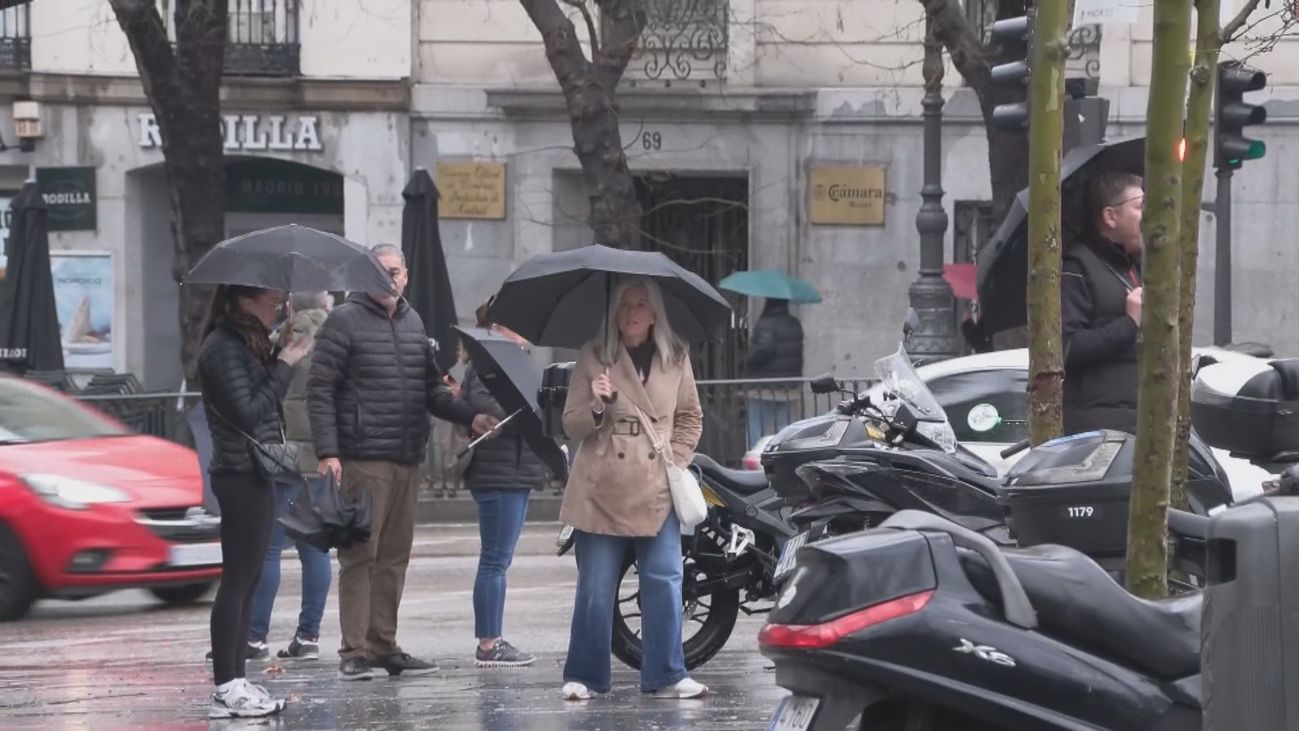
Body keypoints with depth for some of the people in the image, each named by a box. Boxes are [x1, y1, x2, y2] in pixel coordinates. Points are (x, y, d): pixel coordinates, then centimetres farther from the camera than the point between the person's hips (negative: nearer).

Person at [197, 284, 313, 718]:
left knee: (247, 581, 11)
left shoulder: (248, 343, 16)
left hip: (255, 473, 10)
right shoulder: (223, 348, -14)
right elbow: (247, 412, -20)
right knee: (238, 580, -8)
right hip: (240, 474, -10)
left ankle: (235, 682, 14)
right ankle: (226, 688, -6)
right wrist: (284, 366, -16)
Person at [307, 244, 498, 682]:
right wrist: (327, 452, -16)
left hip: (408, 461, 7)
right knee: (359, 555, -6)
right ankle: (355, 651, -4)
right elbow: (320, 390, -8)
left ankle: (384, 645, 17)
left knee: (395, 556, 10)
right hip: (362, 459, -7)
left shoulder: (413, 324, 16)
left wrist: (469, 416, 4)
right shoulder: (345, 321, -4)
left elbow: (431, 390, 21)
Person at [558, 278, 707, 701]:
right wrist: (598, 405, -16)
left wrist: (677, 461, 3)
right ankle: (583, 676, 9)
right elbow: (571, 426, 4)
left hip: (656, 490, 2)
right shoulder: (594, 360, 4)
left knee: (665, 582, -4)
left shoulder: (676, 359, 9)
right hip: (602, 489, -1)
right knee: (595, 588, 0)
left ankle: (666, 675, 3)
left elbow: (690, 418, 17)